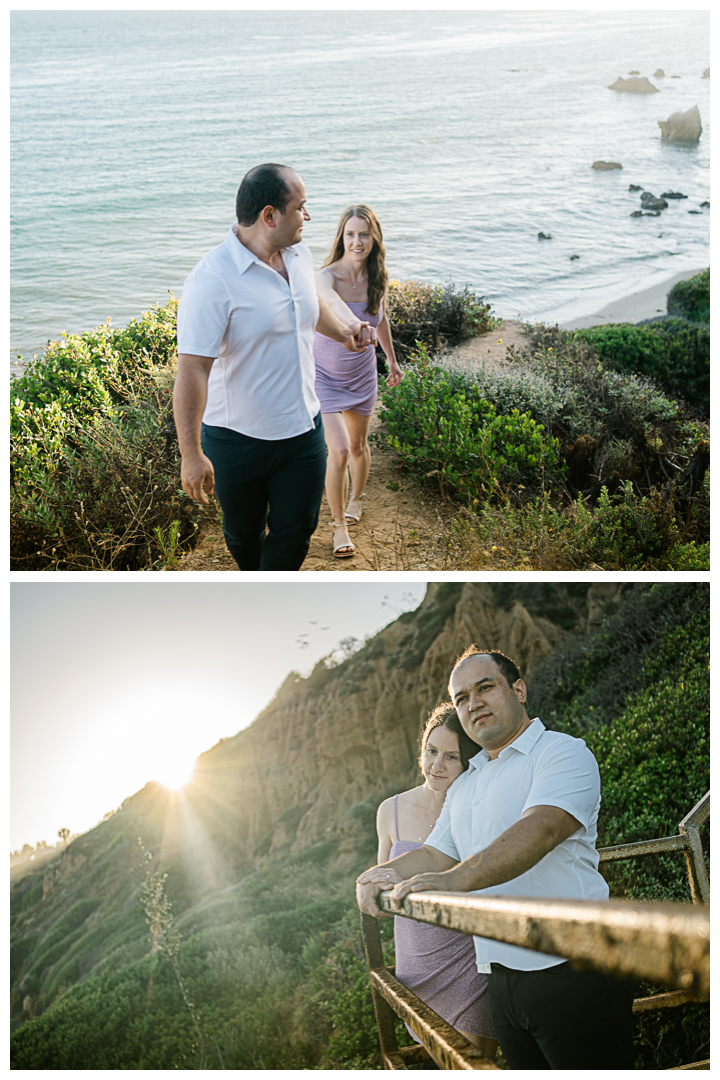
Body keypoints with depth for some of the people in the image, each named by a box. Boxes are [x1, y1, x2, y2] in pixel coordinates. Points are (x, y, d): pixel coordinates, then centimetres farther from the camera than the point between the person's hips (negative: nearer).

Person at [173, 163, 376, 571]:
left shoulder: (300, 256, 1)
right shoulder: (213, 279, -24)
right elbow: (192, 369, -26)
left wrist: (343, 330, 7)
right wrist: (191, 453, -27)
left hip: (303, 429, 5)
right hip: (237, 439, -5)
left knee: (295, 533, 8)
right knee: (244, 533, 18)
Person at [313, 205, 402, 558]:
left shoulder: (378, 278, -9)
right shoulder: (326, 276, -25)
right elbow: (333, 302, -51)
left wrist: (392, 359, 21)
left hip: (362, 374, 4)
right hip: (324, 374, -4)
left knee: (358, 445, 19)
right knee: (338, 450, -13)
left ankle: (356, 498, 49)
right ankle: (339, 525, 7)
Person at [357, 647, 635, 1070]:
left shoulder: (562, 752, -7)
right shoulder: (463, 787, 20)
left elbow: (541, 828, -24)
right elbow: (435, 855, 19)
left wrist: (455, 879, -35)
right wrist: (386, 873, -3)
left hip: (573, 971, -7)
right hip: (504, 979, 7)